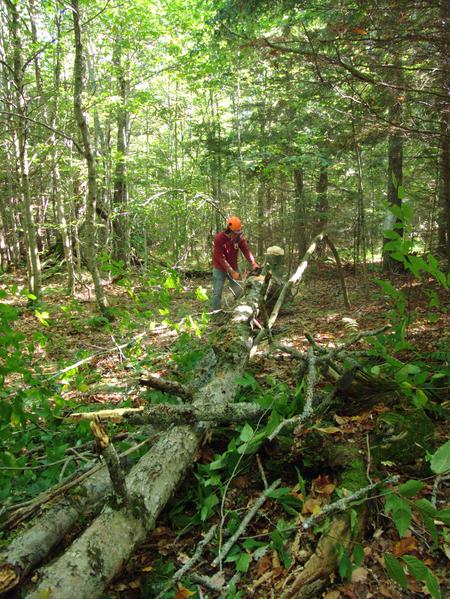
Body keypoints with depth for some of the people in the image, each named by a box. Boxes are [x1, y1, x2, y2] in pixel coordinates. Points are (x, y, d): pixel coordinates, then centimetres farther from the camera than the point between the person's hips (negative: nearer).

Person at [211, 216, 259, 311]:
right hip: (220, 269, -4)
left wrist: (253, 263, -34)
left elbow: (246, 250, -18)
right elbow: (221, 258, -26)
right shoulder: (219, 239, -25)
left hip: (233, 267, 4)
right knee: (217, 293, -3)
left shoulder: (239, 237, -11)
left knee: (240, 292, 6)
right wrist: (232, 272, -29)